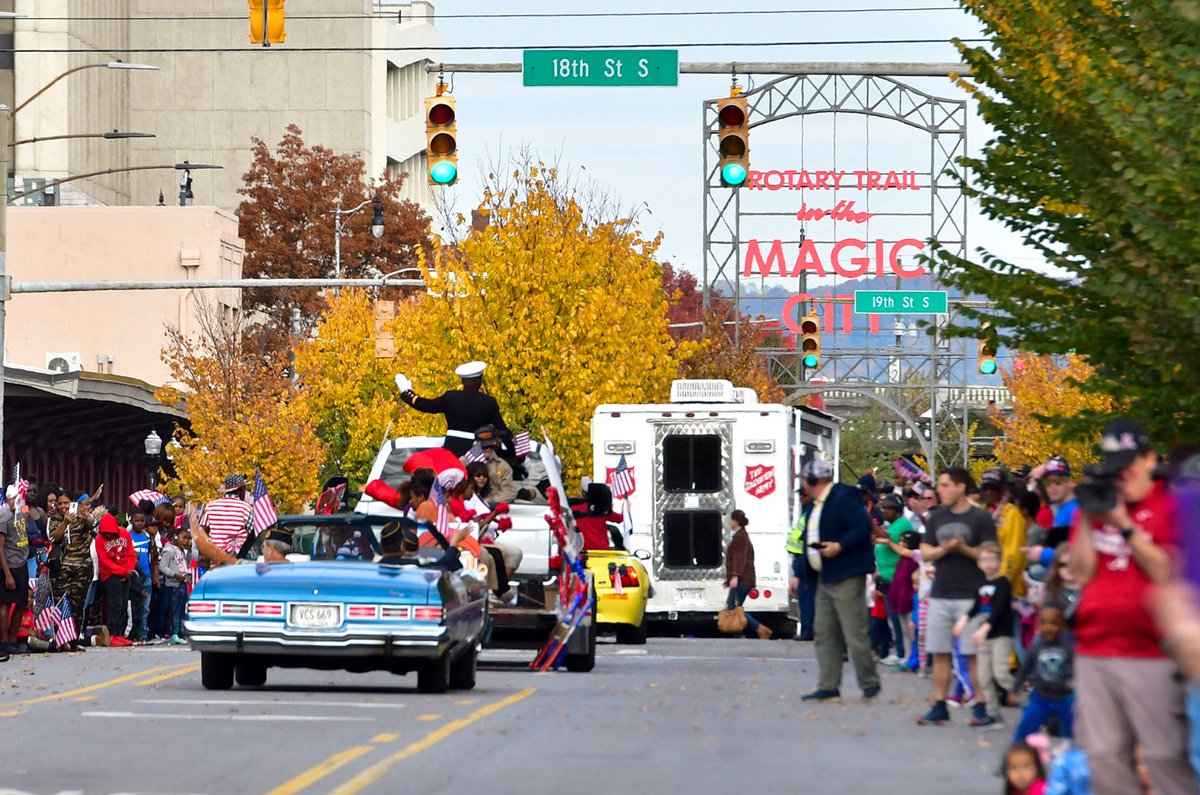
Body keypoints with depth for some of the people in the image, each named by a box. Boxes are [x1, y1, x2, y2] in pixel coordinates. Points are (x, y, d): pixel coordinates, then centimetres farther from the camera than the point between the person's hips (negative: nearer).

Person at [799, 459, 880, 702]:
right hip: (825, 579, 10)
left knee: (855, 633, -6)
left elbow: (863, 526, -21)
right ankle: (828, 687, 9)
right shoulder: (818, 504, 17)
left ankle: (870, 684, 4)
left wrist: (840, 546, -24)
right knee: (825, 635, 8)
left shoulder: (843, 498, -13)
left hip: (846, 579, -10)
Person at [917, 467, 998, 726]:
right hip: (940, 595, 5)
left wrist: (964, 549, -18)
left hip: (970, 595, -5)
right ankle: (939, 707, 10)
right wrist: (944, 549, -10)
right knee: (940, 653, 5)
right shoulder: (937, 517, 12)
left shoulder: (981, 518, -3)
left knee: (973, 654, -4)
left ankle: (980, 707, 1)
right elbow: (925, 553, 9)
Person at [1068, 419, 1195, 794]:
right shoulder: (1096, 504, 14)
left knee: (1166, 758, -9)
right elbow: (1081, 573, 8)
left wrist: (1124, 525, -16)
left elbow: (1166, 573, -10)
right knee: (1104, 757, 6)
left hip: (1150, 654, -5)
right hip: (1093, 652, 5)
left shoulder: (1170, 506, -1)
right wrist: (1087, 520, -3)